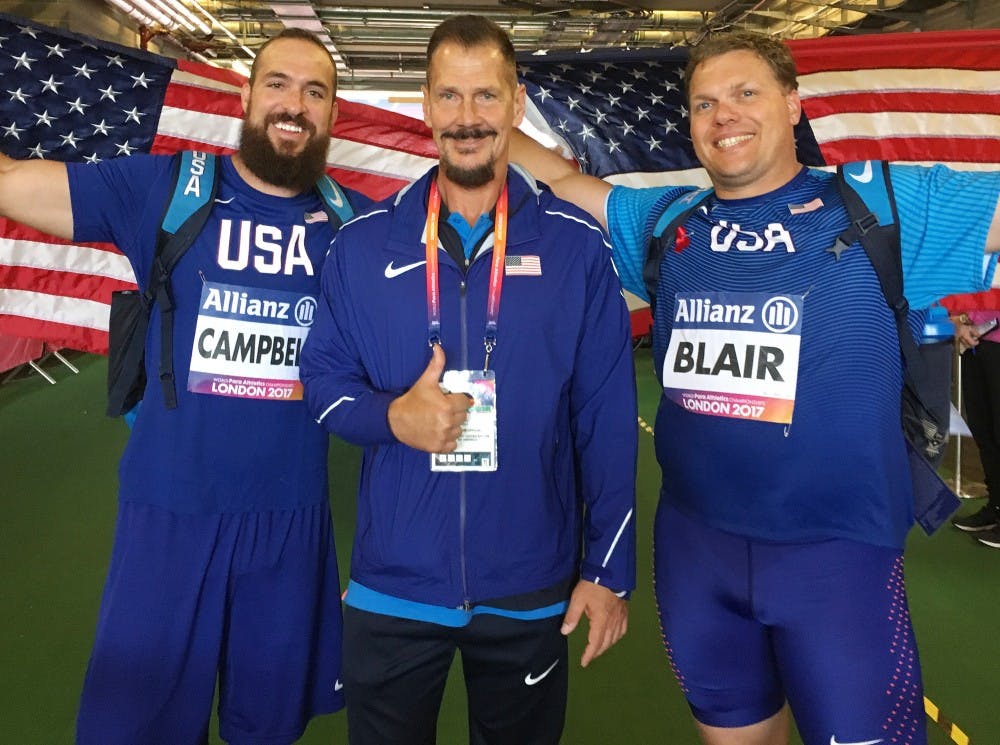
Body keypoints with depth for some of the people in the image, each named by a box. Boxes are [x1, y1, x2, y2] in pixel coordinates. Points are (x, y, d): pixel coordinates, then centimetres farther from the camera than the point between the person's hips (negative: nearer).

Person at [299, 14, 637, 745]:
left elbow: (608, 421, -4)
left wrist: (608, 570, -4)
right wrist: (391, 417, -17)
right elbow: (322, 379, 4)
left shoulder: (578, 246, -6)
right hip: (392, 584, 1)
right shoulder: (363, 243, -2)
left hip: (531, 589, 0)